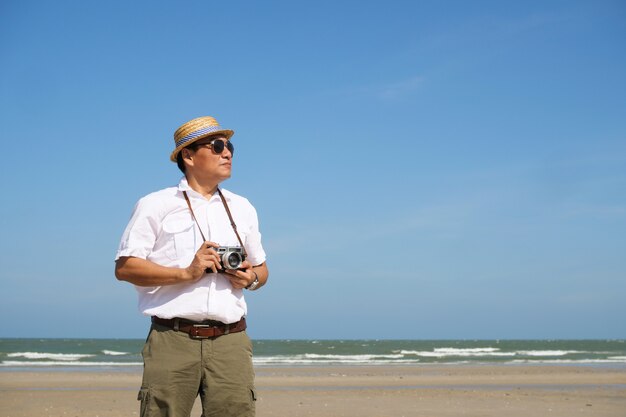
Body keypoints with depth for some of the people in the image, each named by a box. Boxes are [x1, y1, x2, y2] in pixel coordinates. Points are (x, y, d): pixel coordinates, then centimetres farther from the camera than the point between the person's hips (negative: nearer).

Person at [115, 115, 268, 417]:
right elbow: (124, 268, -2)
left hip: (230, 343, 3)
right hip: (173, 340, -3)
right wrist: (186, 273, -12)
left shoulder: (243, 208, 20)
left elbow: (261, 268, 27)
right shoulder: (155, 206, 6)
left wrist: (251, 278, 2)